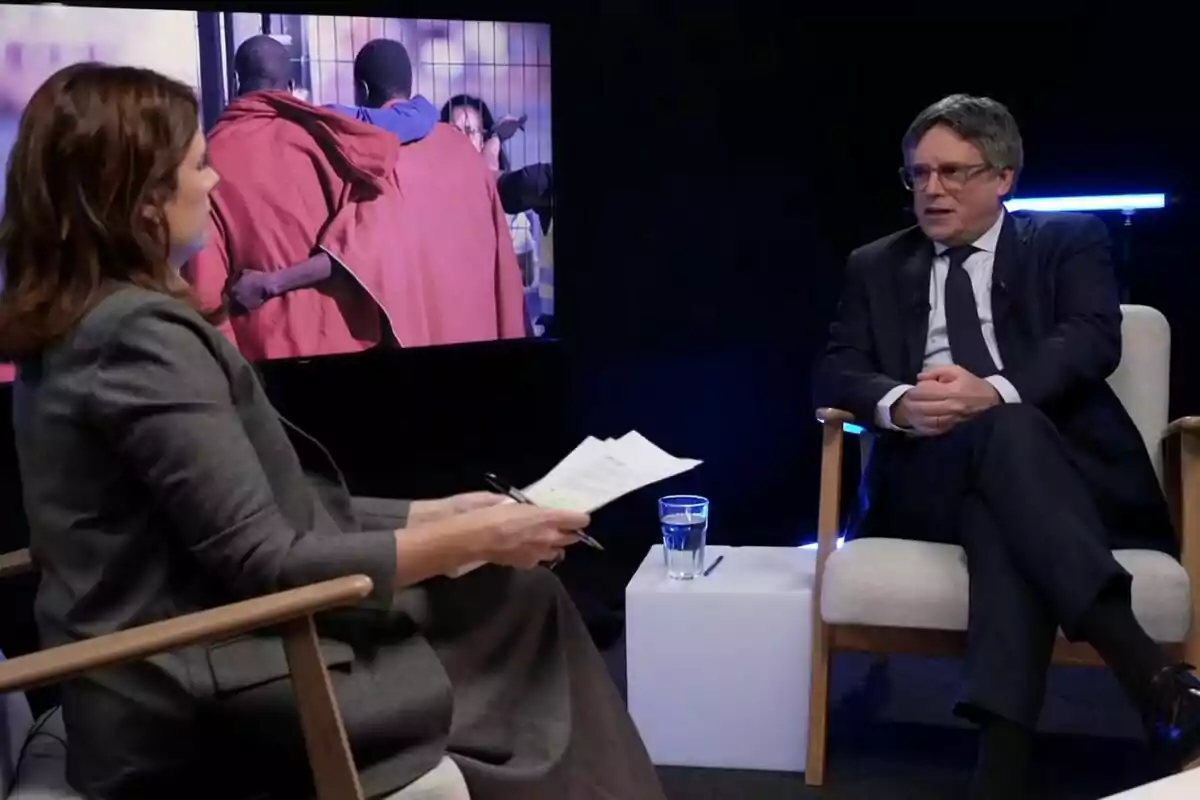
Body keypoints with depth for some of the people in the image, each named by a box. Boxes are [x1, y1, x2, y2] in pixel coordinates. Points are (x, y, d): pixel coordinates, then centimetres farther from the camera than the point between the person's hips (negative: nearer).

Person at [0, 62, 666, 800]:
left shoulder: (87, 321, 11)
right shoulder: (143, 336, -20)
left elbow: (273, 510, 11)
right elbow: (263, 563, -21)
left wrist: (438, 515, 8)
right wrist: (468, 539, -14)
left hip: (179, 673, 8)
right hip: (198, 706, -8)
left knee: (517, 593, 6)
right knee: (519, 605, -3)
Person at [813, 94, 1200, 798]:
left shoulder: (1069, 240, 14)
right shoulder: (877, 266, 21)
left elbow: (1094, 338, -5)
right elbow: (836, 372, 7)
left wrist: (994, 392, -26)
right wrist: (899, 404, -17)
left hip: (1061, 466, -1)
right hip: (929, 478, 1)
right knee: (1003, 436, -35)